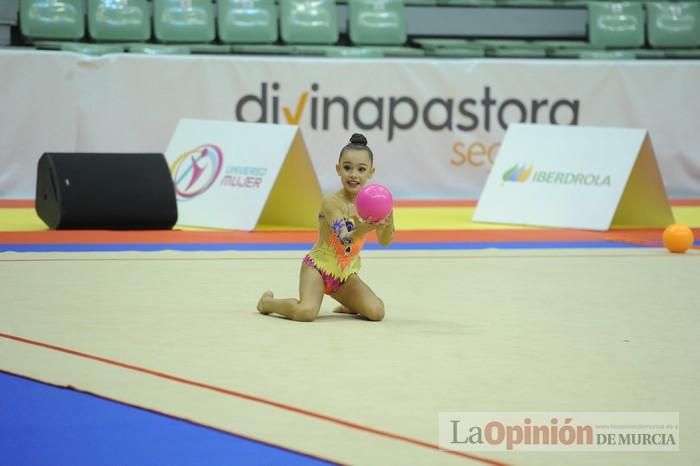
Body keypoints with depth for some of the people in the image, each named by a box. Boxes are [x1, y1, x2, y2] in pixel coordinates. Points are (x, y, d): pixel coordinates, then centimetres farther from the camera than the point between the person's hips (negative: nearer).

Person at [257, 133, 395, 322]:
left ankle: (348, 305, 23)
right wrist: (361, 230, -54)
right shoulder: (331, 202, -21)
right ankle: (267, 301, 3)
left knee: (376, 312, -13)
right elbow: (344, 241, -32)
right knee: (305, 313, -31)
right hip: (318, 266, -6)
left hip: (346, 273, 6)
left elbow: (385, 241, -9)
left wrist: (388, 220, -31)